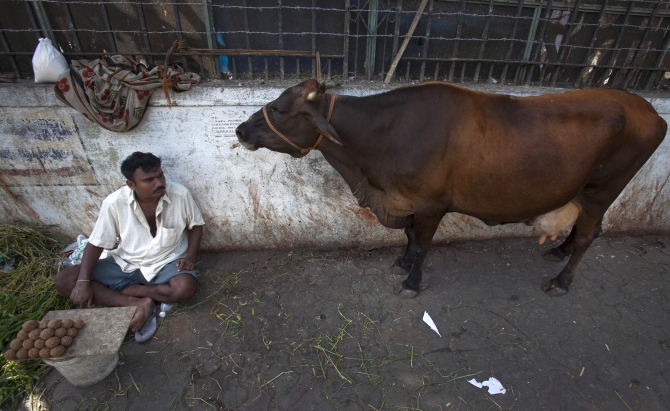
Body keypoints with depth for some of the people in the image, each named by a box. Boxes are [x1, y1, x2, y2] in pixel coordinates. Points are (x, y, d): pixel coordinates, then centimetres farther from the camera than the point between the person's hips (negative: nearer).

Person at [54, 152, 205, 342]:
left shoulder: (180, 194, -18)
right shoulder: (114, 203, -16)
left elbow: (195, 224, -1)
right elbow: (96, 243, -6)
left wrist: (190, 256, -14)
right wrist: (83, 282, -17)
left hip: (167, 263, -2)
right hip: (125, 264, 3)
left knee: (185, 287, -34)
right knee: (63, 280, -13)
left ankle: (129, 290, -9)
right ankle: (138, 304, -21)